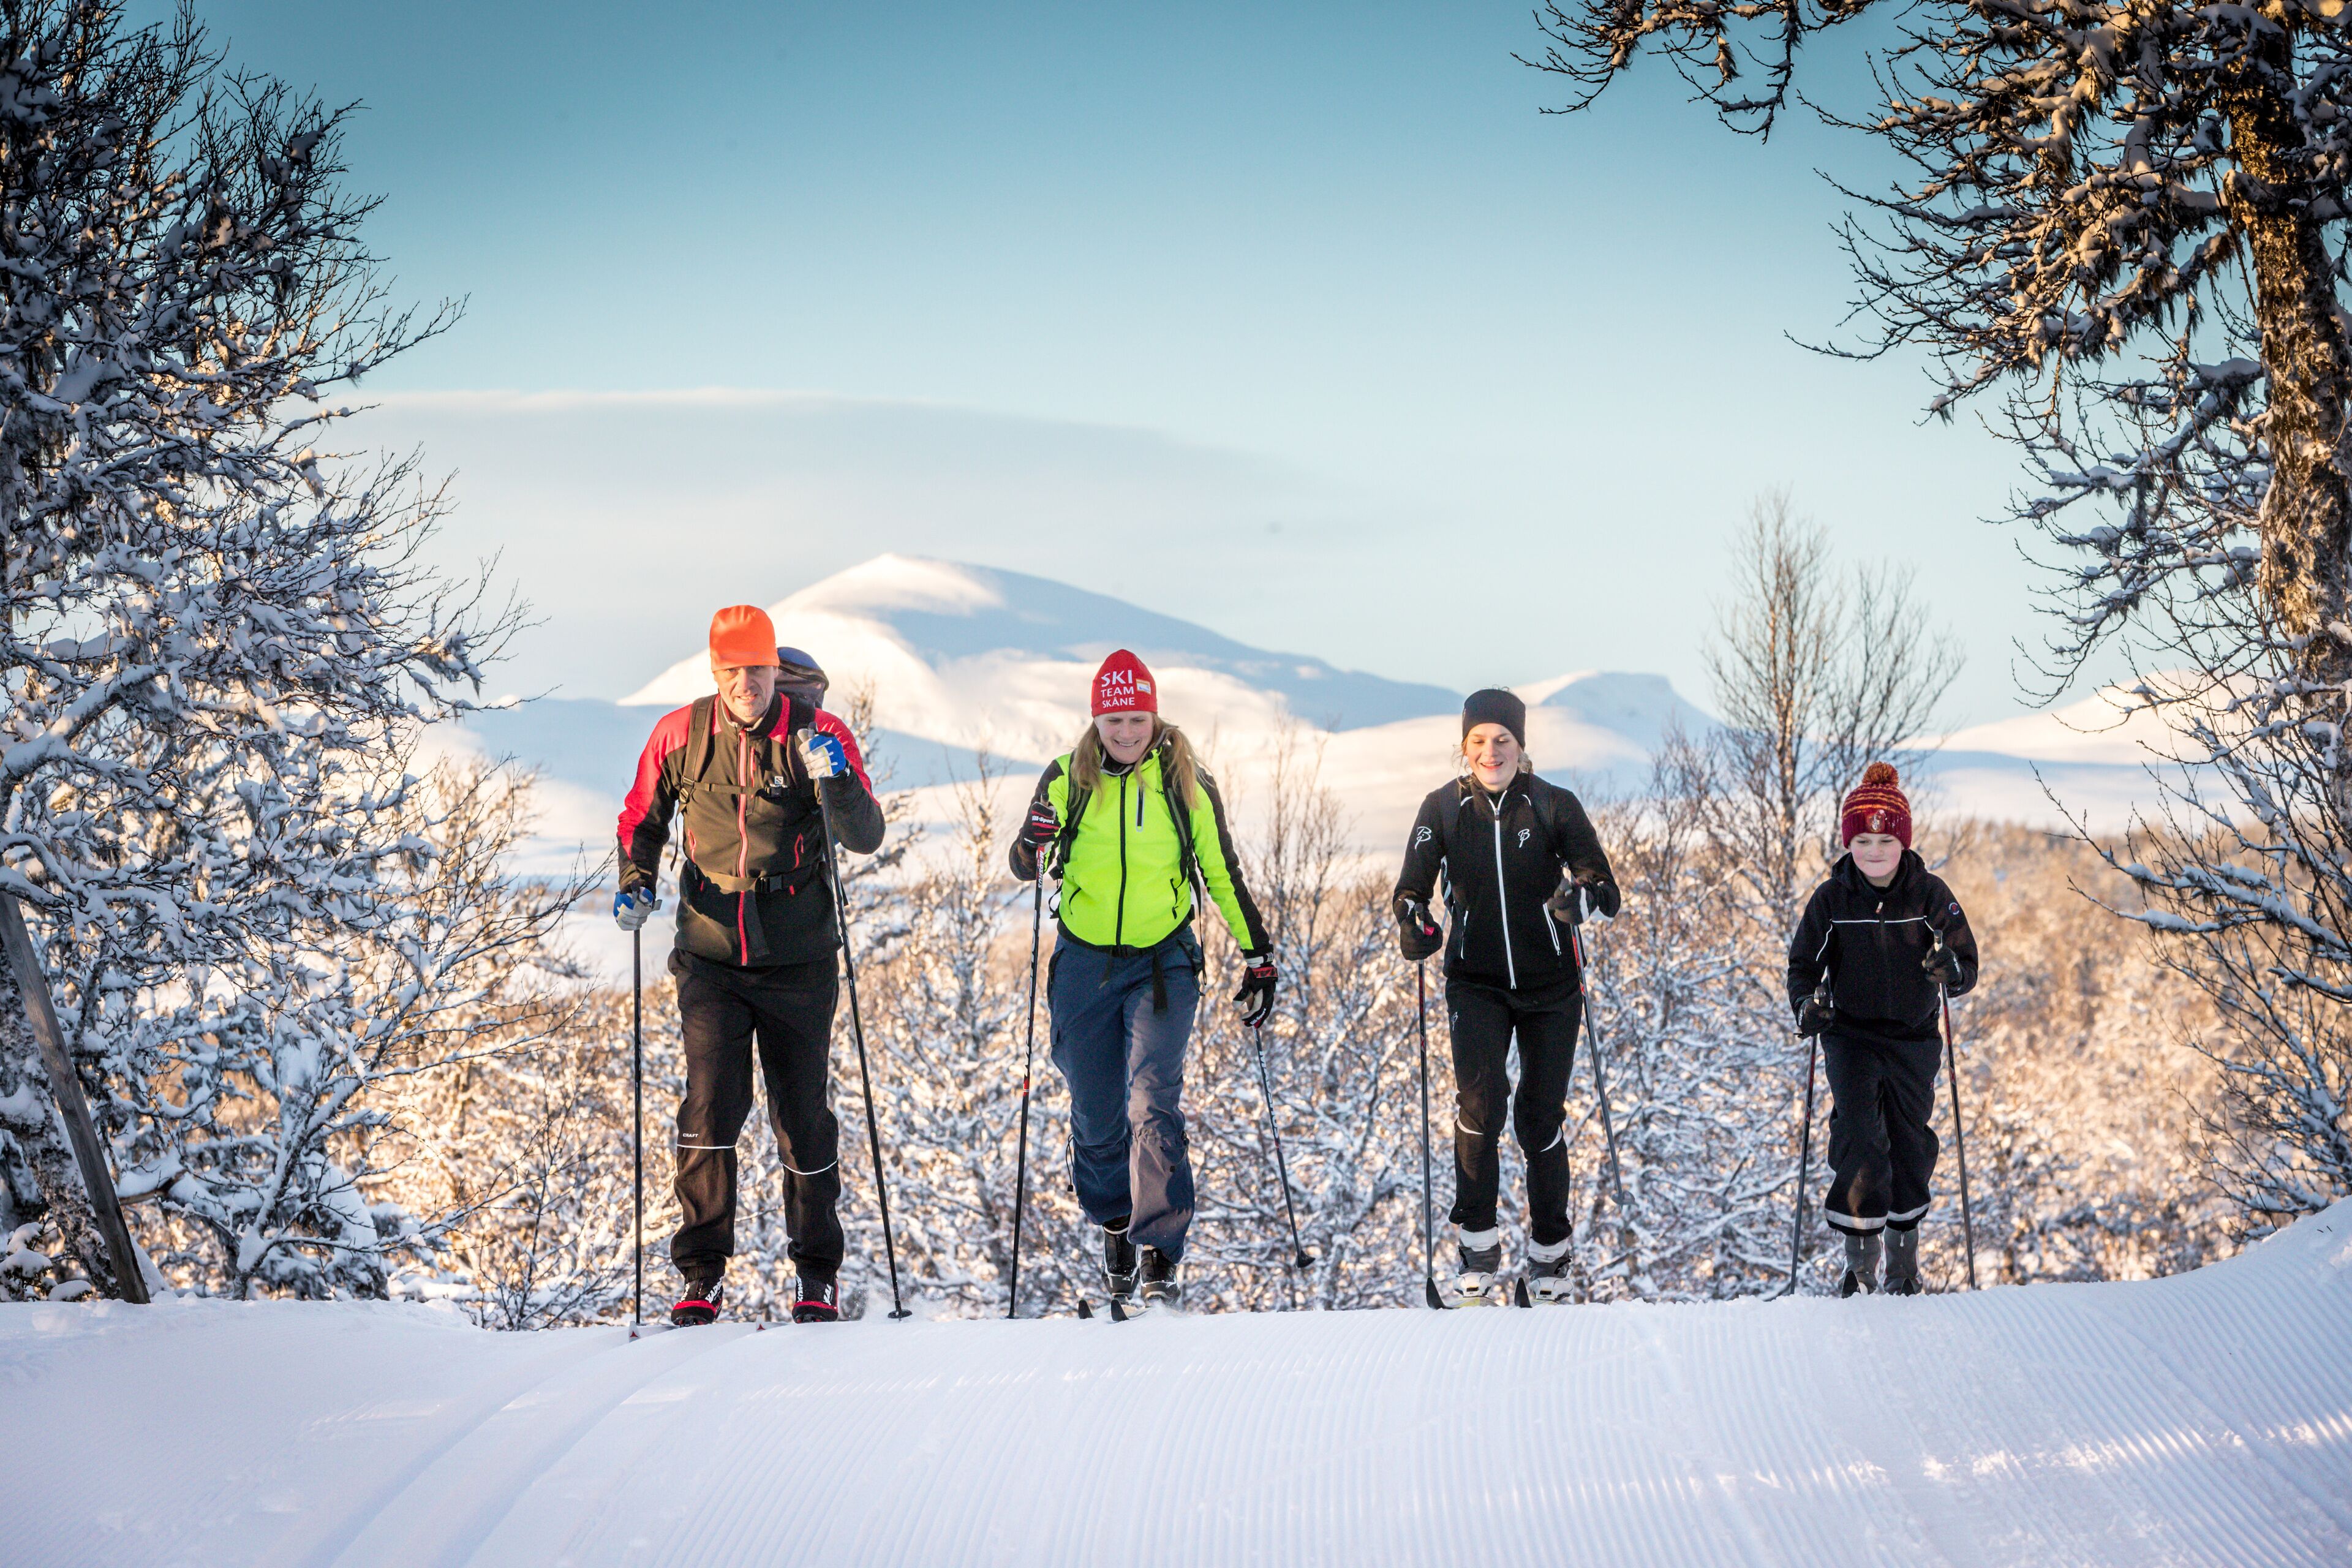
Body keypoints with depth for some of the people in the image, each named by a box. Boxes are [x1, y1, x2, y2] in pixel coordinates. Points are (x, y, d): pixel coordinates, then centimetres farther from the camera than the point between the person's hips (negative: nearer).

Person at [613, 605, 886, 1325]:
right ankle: (702, 1270, -1)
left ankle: (818, 1273, 22)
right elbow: (643, 817, 14)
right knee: (711, 1101, -13)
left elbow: (868, 839, -10)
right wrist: (637, 881, -4)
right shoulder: (680, 735, -1)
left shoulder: (819, 734, -5)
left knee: (803, 1115, 6)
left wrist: (835, 781, -28)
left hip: (798, 960, 0)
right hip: (711, 956, 1)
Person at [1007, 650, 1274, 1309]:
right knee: (1096, 1116, 8)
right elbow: (1026, 866, 6)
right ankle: (1116, 1226, 34)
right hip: (1084, 962, 2)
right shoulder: (1068, 778, 0)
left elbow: (1224, 876, 8)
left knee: (1153, 1105, -17)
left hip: (1163, 962, -2)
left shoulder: (1187, 783, -1)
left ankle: (1161, 1260, -19)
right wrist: (1035, 842, -18)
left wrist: (1259, 957, 7)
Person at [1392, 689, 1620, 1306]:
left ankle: (1549, 1255, 25)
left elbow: (1609, 894, -10)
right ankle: (1478, 1251, -15)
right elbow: (1413, 887, 0)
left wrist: (1582, 898, -33)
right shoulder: (1444, 807, -5)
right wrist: (1414, 922, -23)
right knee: (1479, 1094, -23)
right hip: (1476, 983, 0)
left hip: (1550, 985, 0)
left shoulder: (1555, 806, -8)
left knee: (1540, 1117, 4)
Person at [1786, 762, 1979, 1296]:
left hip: (1914, 1036, 1)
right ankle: (1860, 1254, -12)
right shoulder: (1831, 899, -6)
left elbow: (1968, 966, -5)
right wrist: (1807, 1003, -19)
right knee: (1857, 1133, -19)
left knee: (1910, 1146, 9)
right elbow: (1804, 963, 2)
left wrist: (1952, 971, -28)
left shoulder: (1930, 894, -6)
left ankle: (1903, 1251, 30)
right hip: (1851, 1035, -1)